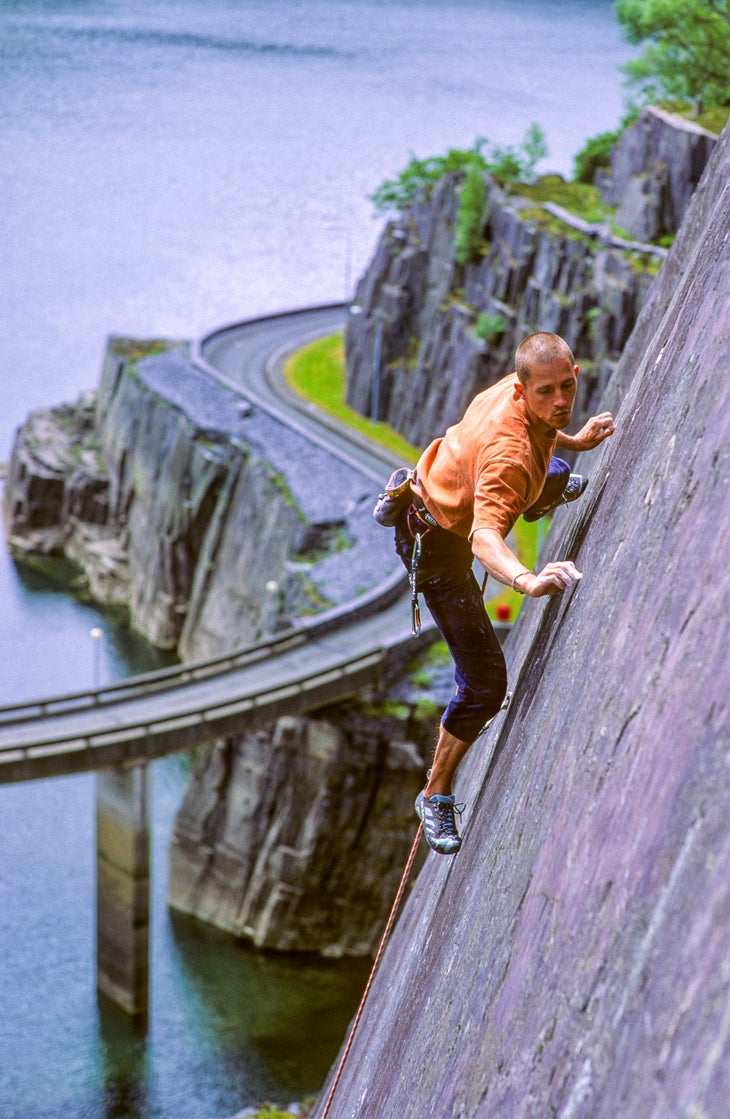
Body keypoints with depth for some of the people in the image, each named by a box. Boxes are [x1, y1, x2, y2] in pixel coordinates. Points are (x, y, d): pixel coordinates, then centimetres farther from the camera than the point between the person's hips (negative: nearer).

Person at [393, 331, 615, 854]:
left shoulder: (517, 388, -18)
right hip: (437, 541, -8)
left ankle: (553, 494, 75)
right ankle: (437, 794, 13)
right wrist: (528, 581, -75)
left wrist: (574, 440, 9)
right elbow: (484, 536, -58)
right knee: (485, 682, -6)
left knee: (557, 477, 35)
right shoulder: (508, 453, -44)